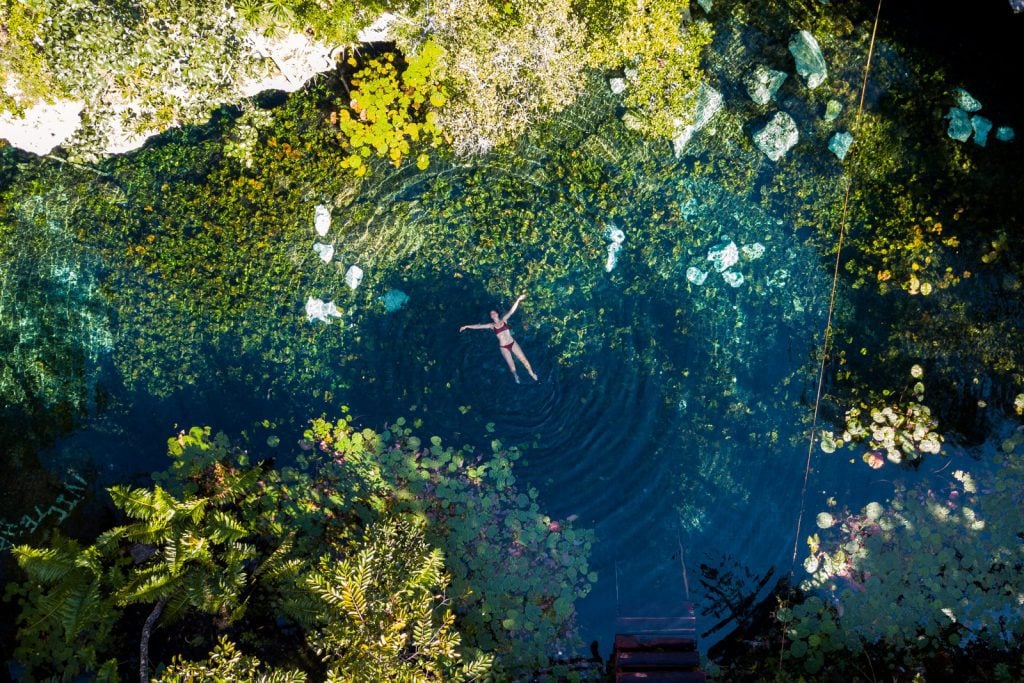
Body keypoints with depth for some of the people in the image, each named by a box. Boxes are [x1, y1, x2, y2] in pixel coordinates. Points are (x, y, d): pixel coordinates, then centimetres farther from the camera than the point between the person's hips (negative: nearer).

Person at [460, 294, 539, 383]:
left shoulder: (504, 320, 1)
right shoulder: (491, 325, 1)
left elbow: (511, 311, -7)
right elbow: (478, 326, 2)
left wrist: (518, 300, -17)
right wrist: (467, 326, 1)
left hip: (512, 343, 0)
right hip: (503, 347, 0)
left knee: (524, 359, 2)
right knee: (511, 365, 4)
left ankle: (532, 373, 19)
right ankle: (516, 376, 29)